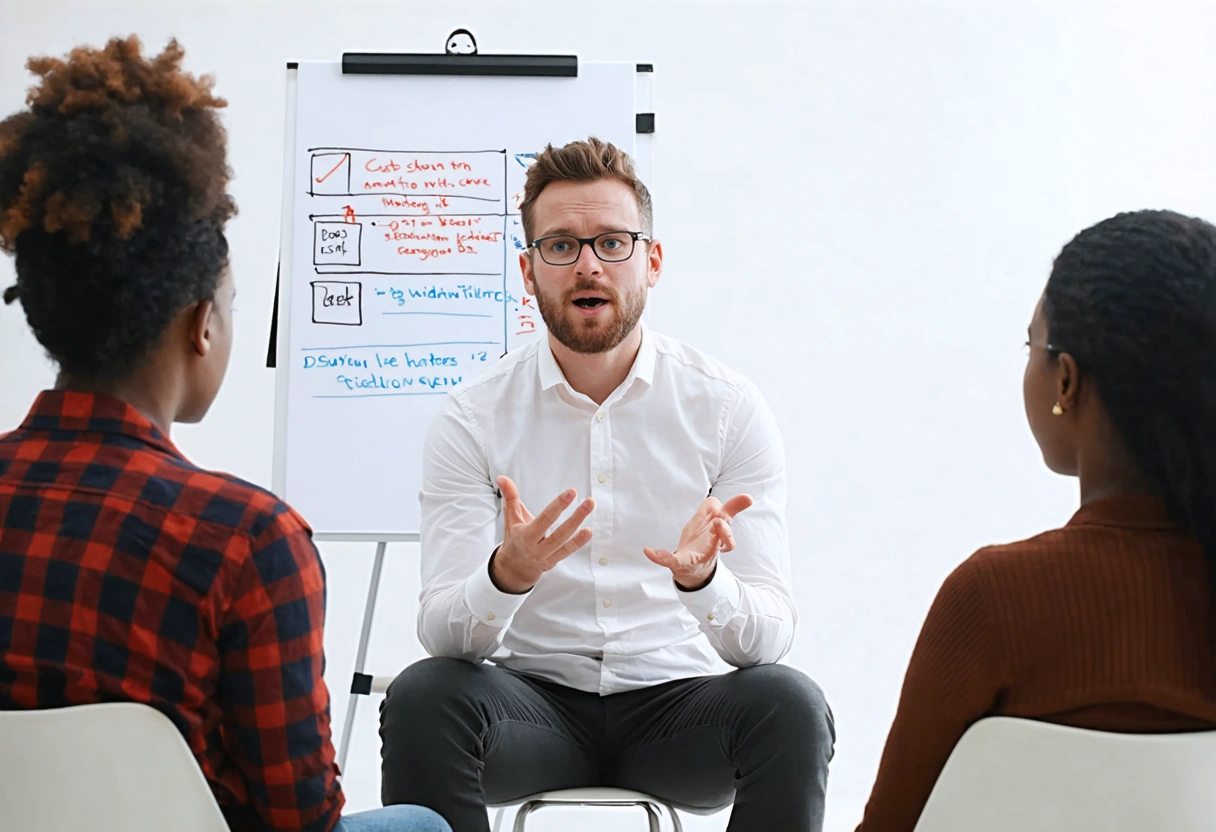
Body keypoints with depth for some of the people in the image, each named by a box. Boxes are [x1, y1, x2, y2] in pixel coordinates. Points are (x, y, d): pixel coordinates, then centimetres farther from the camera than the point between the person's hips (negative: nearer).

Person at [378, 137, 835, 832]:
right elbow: (442, 634, -9)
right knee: (422, 696, -30)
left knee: (790, 705, -30)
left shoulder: (728, 407, -3)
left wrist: (703, 581, -31)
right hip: (535, 702, 0)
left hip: (677, 698, 0)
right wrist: (506, 577, -32)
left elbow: (769, 638, -8)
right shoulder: (474, 417, -2)